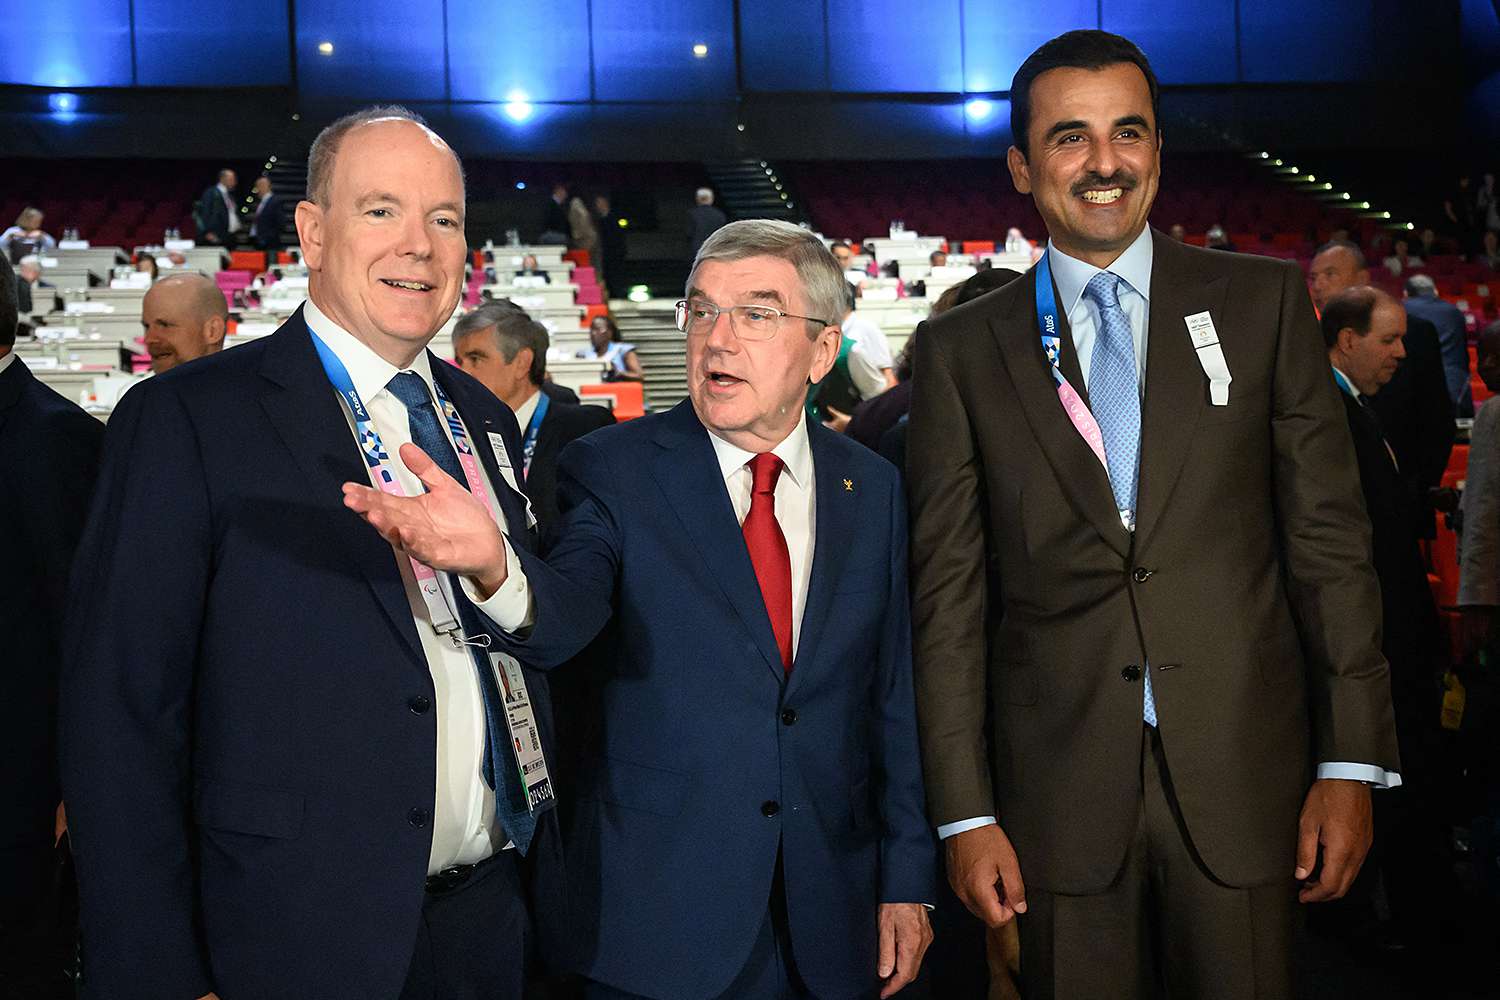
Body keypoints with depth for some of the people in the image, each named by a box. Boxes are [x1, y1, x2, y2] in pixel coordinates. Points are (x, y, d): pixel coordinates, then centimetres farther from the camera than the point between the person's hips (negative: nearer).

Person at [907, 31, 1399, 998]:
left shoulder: (1263, 301, 5)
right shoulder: (963, 349, 4)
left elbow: (1330, 537, 2)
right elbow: (949, 591, 2)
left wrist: (1353, 763, -3)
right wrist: (966, 811, -2)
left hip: (1243, 773, 0)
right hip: (1061, 790, 0)